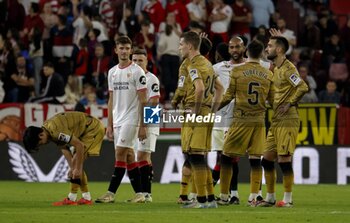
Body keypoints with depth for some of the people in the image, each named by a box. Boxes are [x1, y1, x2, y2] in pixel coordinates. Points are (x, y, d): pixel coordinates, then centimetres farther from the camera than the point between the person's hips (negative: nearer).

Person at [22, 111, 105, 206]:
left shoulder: (56, 131, -31)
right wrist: (72, 168, -4)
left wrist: (77, 168, -23)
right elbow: (64, 149, 4)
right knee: (76, 165, 11)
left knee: (77, 163, -14)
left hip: (94, 129, -10)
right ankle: (86, 198, 16)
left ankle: (71, 199, -10)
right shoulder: (48, 130, -1)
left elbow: (80, 145, -29)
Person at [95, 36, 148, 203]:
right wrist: (109, 124, 12)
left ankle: (111, 193, -13)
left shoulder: (137, 71, -6)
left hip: (131, 119, -7)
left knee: (120, 153, -12)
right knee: (128, 156, 6)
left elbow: (143, 100, -8)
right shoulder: (112, 72, 13)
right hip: (117, 120, 7)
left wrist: (142, 126, -13)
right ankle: (139, 194, 10)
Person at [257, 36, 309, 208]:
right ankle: (270, 198, 17)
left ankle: (287, 199, -1)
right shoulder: (275, 69, 17)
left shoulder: (288, 69, -12)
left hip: (287, 120, -10)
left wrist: (290, 103, -17)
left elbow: (303, 88, -23)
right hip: (276, 121, 10)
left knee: (284, 159, -8)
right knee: (267, 159, 10)